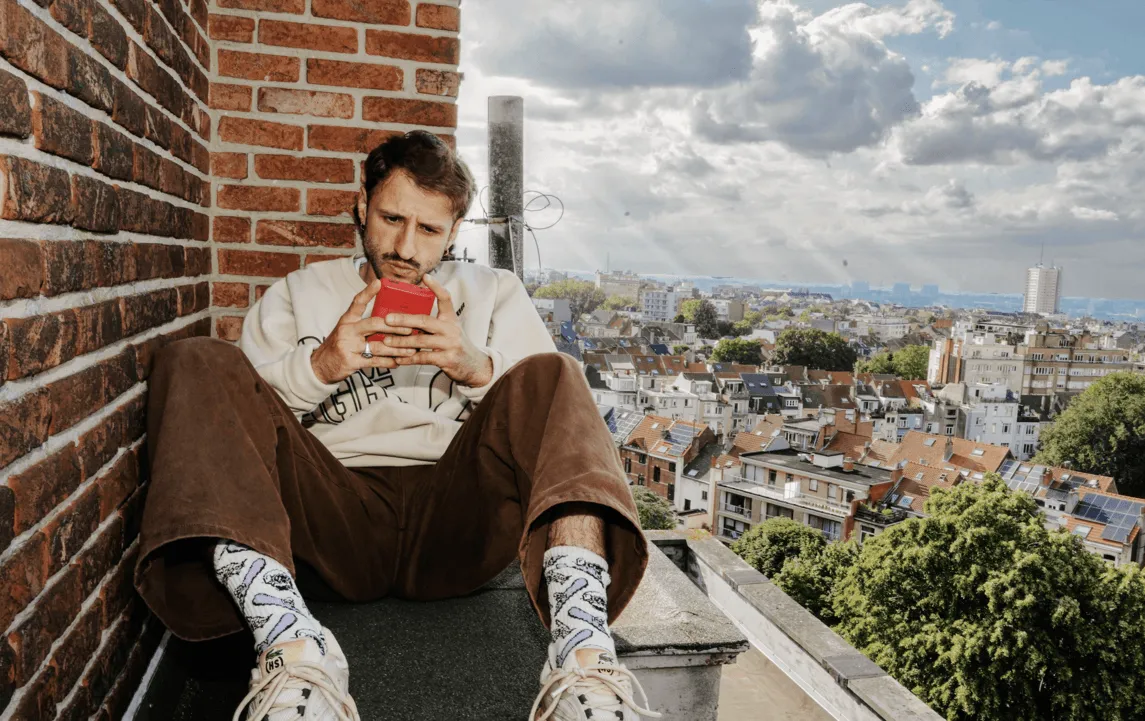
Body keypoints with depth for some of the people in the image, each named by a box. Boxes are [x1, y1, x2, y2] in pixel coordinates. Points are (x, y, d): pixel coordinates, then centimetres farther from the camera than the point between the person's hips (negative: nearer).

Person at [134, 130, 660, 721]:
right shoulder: (296, 295, 22)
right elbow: (231, 419, 9)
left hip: (455, 523, 0)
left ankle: (584, 653, -40)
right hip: (334, 514, 1)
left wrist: (477, 368, -12)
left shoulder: (495, 294, 22)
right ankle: (292, 644, -37)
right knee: (198, 363, -15)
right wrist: (318, 366, -10)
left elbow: (549, 414, 8)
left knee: (551, 376, -20)